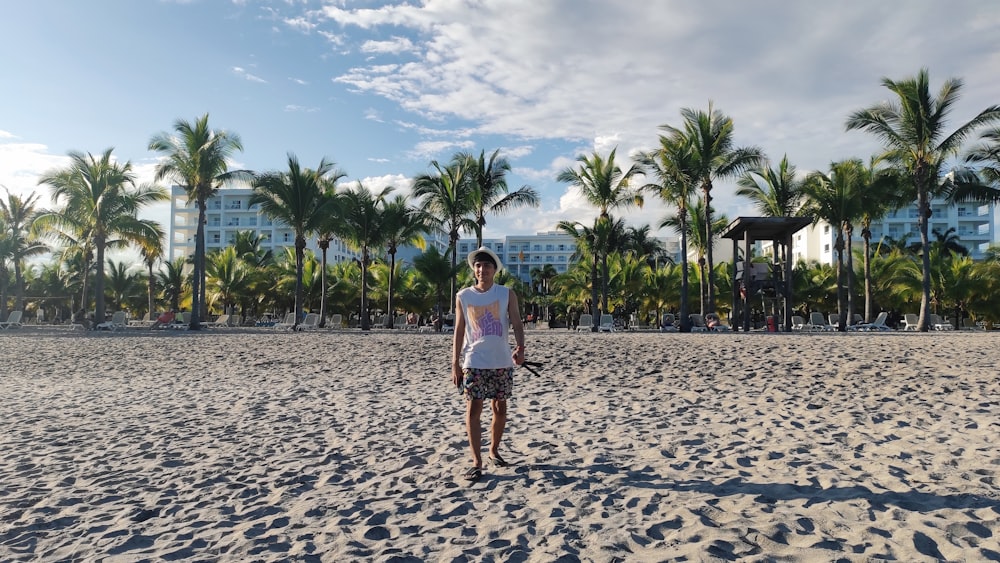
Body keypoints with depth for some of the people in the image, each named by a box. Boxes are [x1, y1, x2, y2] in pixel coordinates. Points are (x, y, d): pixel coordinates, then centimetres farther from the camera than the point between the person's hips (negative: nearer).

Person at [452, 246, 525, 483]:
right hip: (474, 362, -1)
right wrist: (455, 364, -1)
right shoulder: (463, 296, 2)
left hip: (502, 362, 1)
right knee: (473, 409, -5)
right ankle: (477, 462, 1)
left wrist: (520, 348, -24)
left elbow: (516, 323, -5)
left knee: (500, 408, 11)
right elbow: (459, 331, 4)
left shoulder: (507, 294, 1)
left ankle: (494, 449, 32)